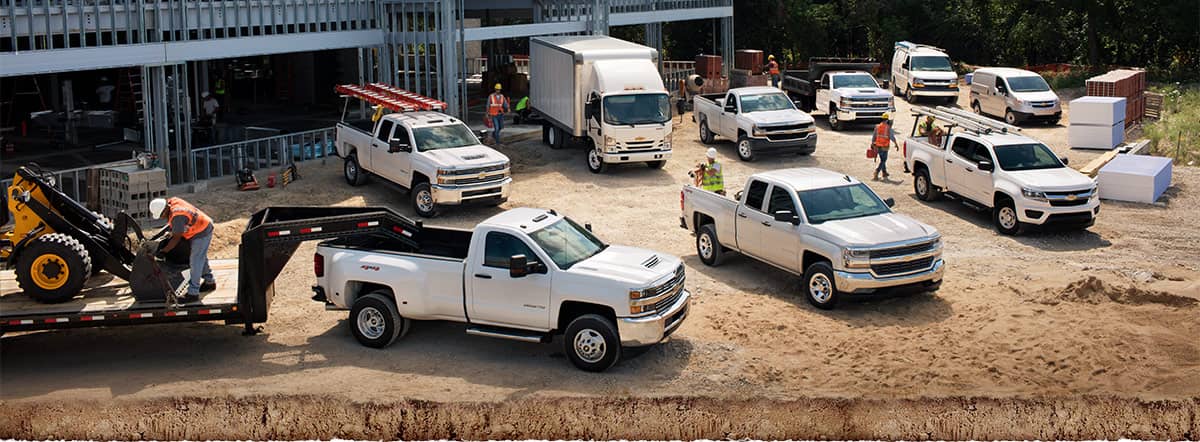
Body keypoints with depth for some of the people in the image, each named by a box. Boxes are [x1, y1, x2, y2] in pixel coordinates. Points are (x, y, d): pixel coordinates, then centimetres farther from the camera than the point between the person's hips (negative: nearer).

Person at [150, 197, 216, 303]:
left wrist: (164, 250, -14)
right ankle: (210, 282, 40)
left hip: (201, 233, -10)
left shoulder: (177, 217, -32)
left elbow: (177, 238, -22)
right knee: (201, 258, 23)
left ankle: (193, 293, -2)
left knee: (195, 262, -6)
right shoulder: (171, 201, -6)